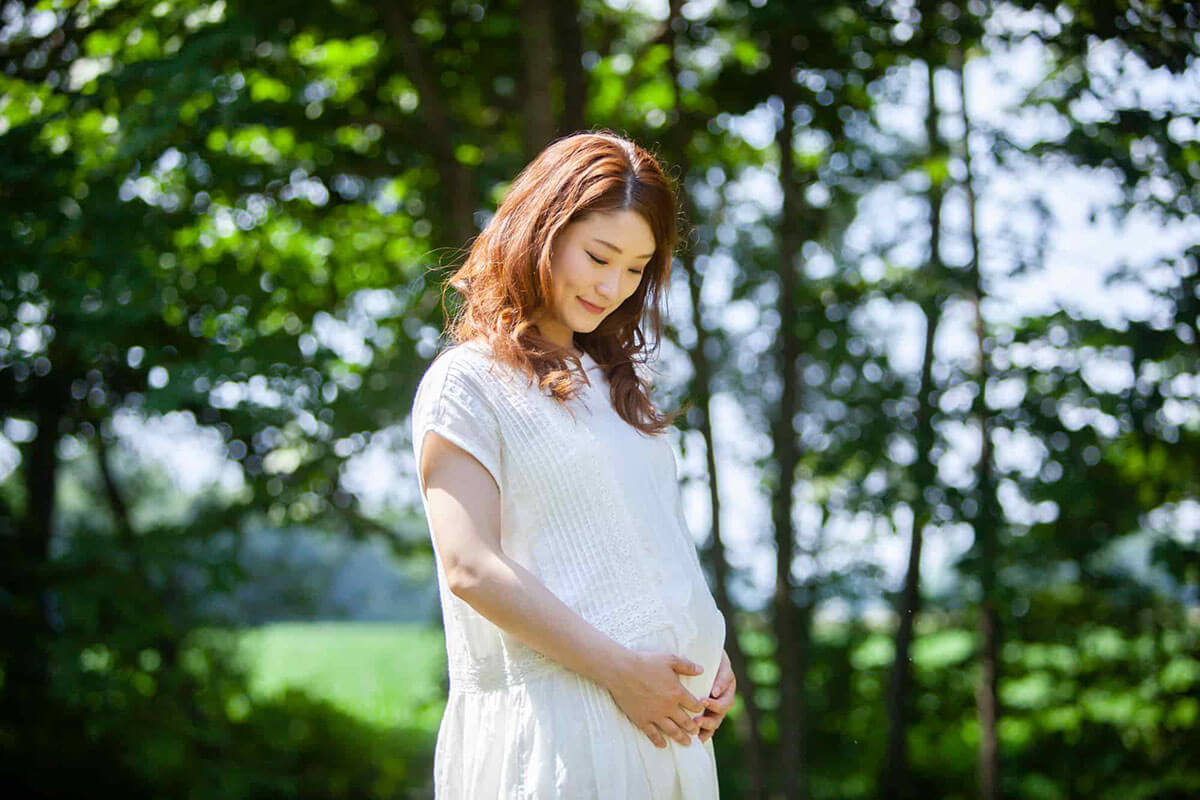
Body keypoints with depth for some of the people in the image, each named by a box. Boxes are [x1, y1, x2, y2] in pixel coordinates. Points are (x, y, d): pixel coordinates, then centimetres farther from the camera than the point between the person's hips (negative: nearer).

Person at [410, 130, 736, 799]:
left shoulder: (615, 384, 19)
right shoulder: (467, 381, -5)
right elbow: (470, 567, -14)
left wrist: (713, 656, 5)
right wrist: (619, 668, -17)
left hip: (670, 713, 7)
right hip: (553, 720, -7)